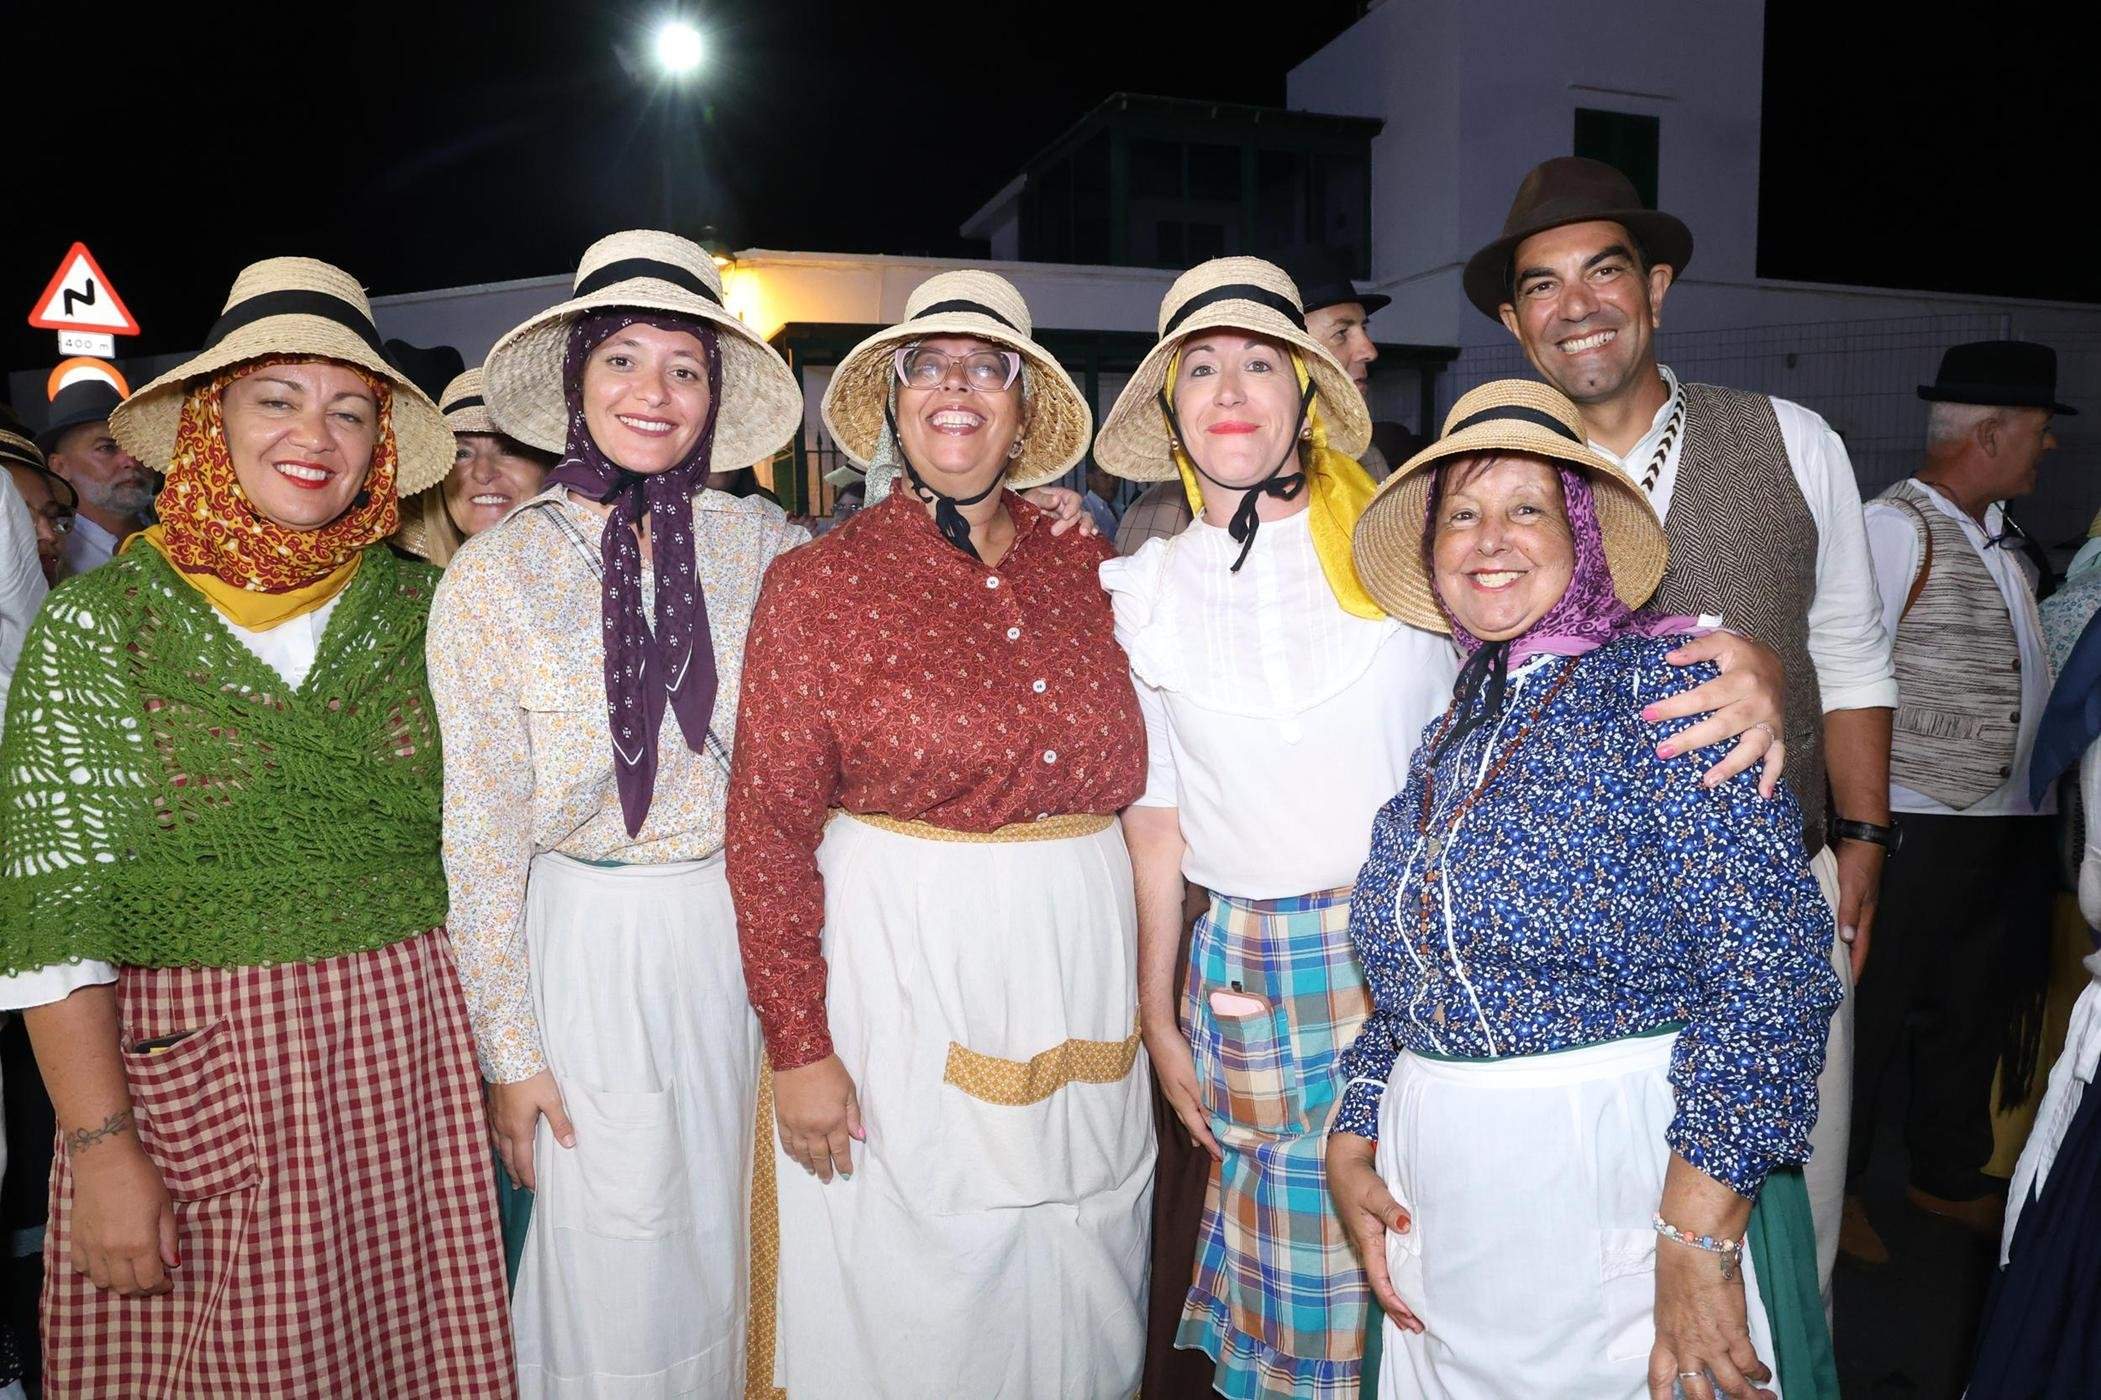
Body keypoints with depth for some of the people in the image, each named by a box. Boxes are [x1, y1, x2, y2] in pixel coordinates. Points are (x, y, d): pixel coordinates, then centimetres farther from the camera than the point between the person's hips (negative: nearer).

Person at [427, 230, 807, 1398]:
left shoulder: (762, 544, -2)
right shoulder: (496, 572, -7)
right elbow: (482, 828, -5)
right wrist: (506, 1045, -4)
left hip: (743, 927, 2)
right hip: (589, 939, -2)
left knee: (731, 1236, 18)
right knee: (612, 1253, 11)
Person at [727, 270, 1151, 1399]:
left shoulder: (1085, 567, 5)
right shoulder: (819, 582, -6)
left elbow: (1128, 775, 11)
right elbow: (768, 829, -7)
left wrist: (1148, 969, 7)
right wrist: (797, 1045, -9)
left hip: (1082, 955, 4)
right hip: (904, 961, -3)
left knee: (1075, 1293, 17)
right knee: (914, 1298, 10)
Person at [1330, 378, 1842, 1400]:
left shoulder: (1660, 687, -10)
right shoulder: (1448, 735, 8)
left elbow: (1770, 969, -17)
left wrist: (1698, 1241, -19)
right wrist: (1351, 1145, 4)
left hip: (1628, 1194, -5)